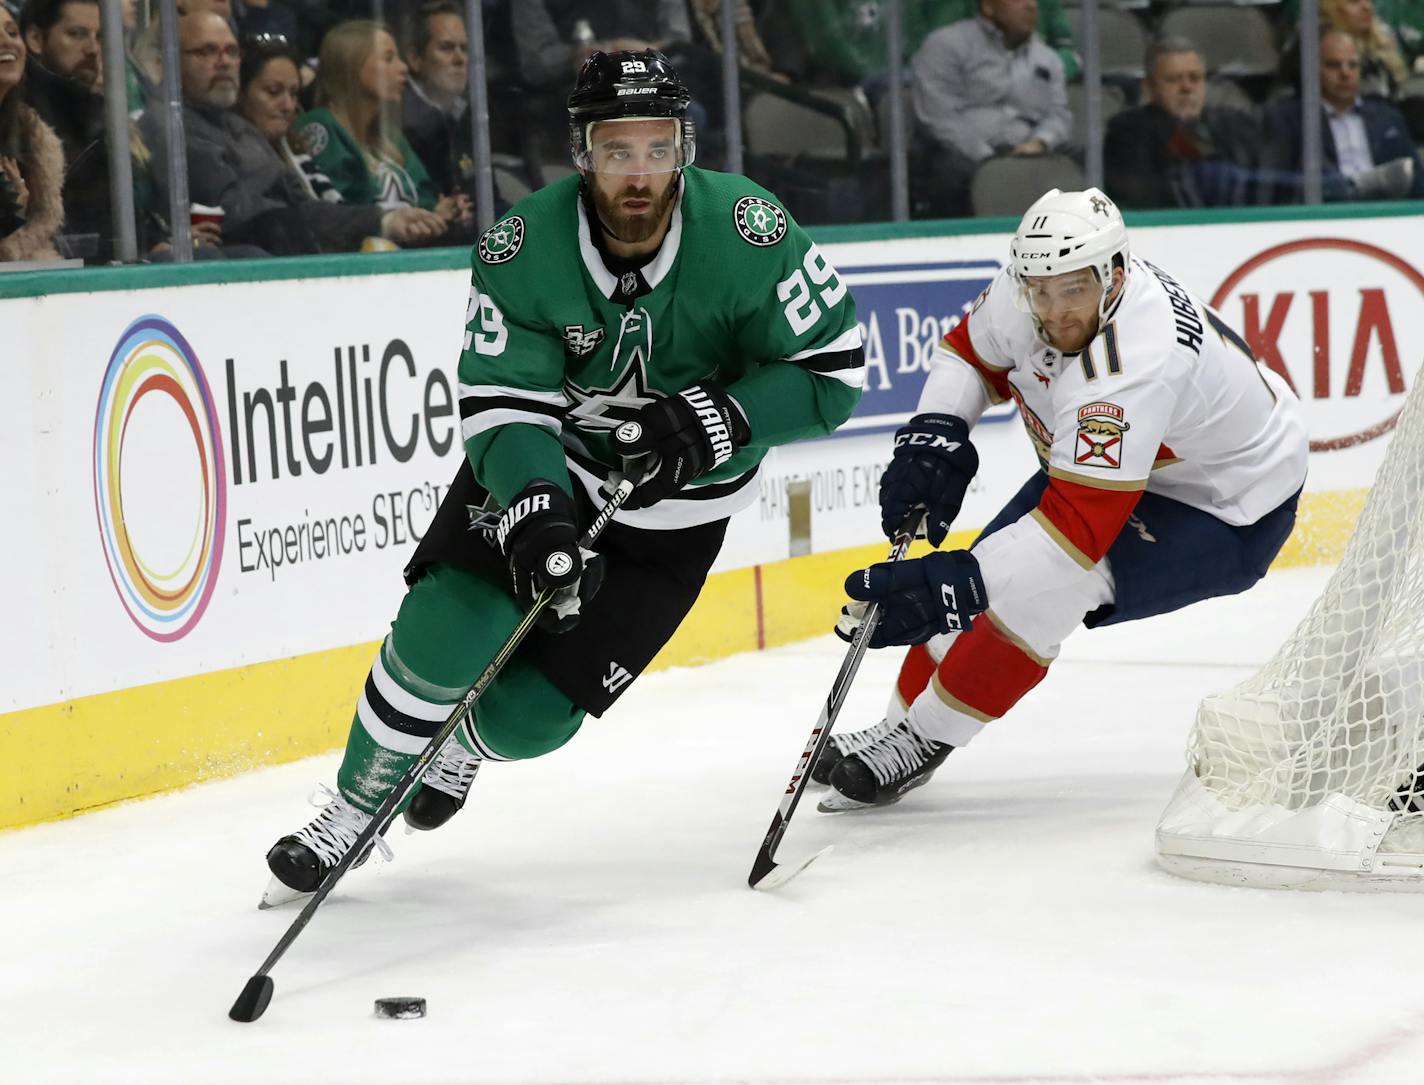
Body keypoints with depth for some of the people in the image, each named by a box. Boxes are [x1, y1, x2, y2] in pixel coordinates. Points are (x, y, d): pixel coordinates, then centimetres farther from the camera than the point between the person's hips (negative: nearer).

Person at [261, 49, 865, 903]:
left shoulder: (746, 232, -25)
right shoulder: (523, 249, -22)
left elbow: (833, 367, -17)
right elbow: (503, 406, -21)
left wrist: (715, 421, -29)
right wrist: (536, 516, -39)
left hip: (674, 508, 0)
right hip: (544, 470, 0)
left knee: (528, 714, -5)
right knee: (445, 637, -22)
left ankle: (464, 748, 33)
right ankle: (357, 807, 4)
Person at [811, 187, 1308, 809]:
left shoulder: (1133, 365, -40)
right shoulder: (1022, 294, -18)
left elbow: (1080, 526, -43)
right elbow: (969, 351, 4)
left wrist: (952, 586, -49)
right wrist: (933, 435, -14)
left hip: (1227, 516, -8)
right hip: (1100, 467, 8)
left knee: (1040, 584, -26)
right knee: (981, 576, 1)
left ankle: (922, 739, -12)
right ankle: (898, 726, 19)